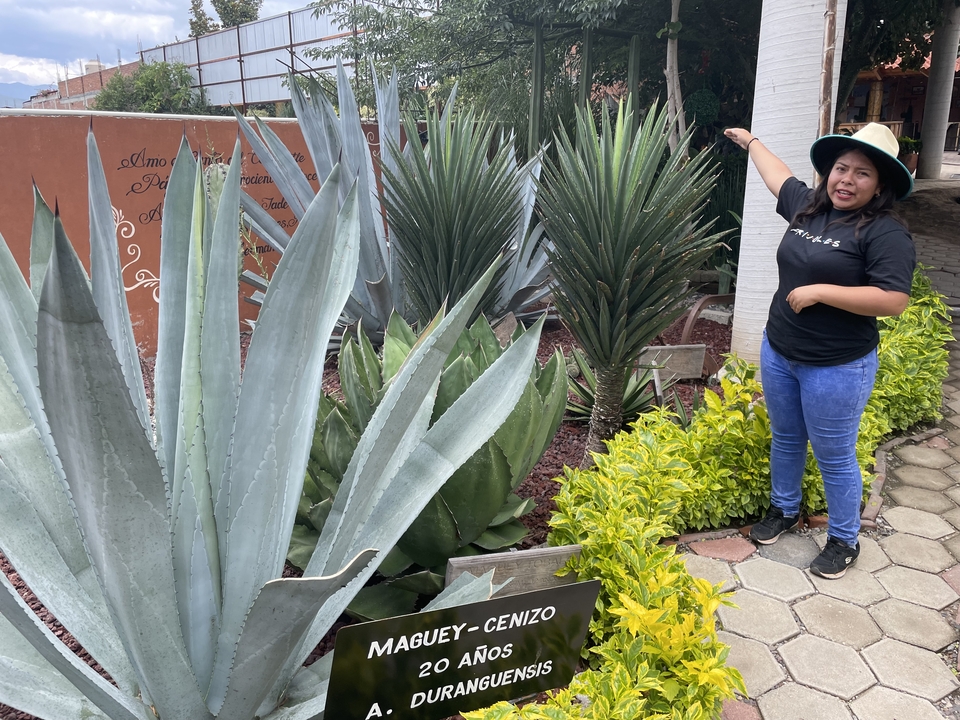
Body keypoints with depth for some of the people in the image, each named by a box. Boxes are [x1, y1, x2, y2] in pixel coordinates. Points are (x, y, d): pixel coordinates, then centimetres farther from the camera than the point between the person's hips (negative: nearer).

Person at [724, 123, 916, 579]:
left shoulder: (885, 232, -16)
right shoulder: (808, 206, 4)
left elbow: (893, 301, -25)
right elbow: (778, 177, 23)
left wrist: (820, 291, -24)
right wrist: (751, 142, 37)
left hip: (836, 369, -6)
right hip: (778, 353, 7)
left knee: (834, 457, 7)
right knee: (785, 439, 22)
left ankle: (844, 541, 28)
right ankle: (783, 510, 44)